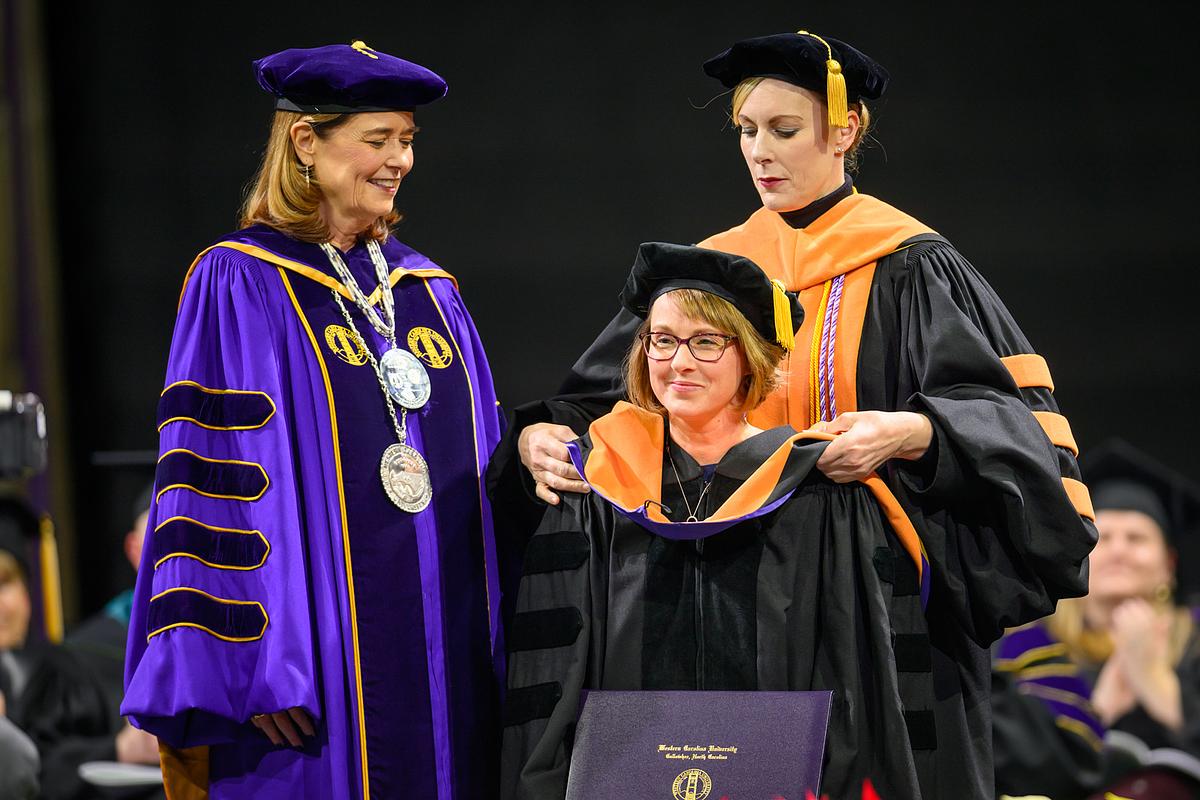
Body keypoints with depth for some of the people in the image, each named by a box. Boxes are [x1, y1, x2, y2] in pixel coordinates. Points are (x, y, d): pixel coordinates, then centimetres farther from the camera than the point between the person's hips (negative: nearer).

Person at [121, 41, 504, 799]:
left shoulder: (426, 291, 15)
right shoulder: (239, 285, -4)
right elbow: (217, 477, -10)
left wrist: (505, 651, 10)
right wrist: (258, 665, -18)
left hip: (449, 656, 6)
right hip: (324, 649, -6)